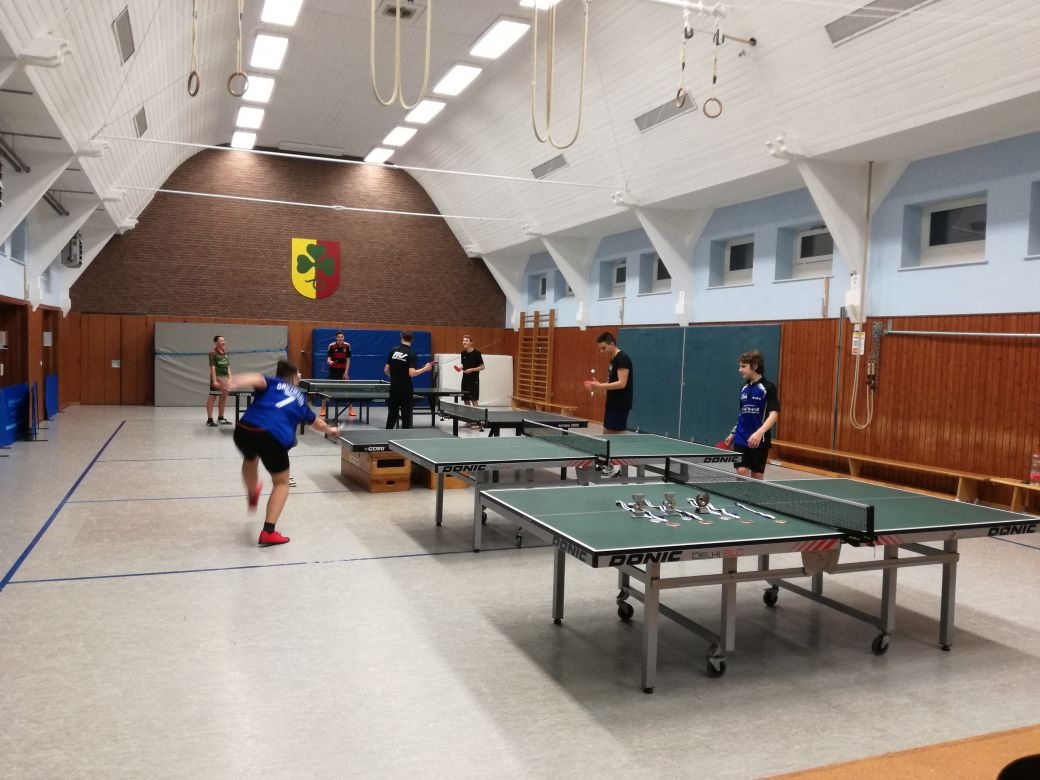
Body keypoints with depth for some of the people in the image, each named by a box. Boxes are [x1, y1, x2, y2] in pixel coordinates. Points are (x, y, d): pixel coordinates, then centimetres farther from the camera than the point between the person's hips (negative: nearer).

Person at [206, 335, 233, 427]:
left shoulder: (226, 353, 11)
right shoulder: (213, 353, -10)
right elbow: (212, 368, -14)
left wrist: (230, 377, 7)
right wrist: (214, 381, -19)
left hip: (225, 378, 7)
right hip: (217, 378, -7)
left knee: (224, 397, 12)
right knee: (212, 398, -1)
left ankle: (221, 418, 24)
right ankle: (209, 420, 3)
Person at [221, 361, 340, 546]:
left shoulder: (271, 383, 24)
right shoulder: (300, 398, 28)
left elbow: (257, 379, -3)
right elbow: (316, 422, 45)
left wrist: (235, 383, -23)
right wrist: (330, 429, 67)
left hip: (244, 431, 2)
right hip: (274, 438, -2)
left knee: (250, 459, 37)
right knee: (281, 483, 17)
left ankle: (252, 496, 64)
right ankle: (268, 533, 7)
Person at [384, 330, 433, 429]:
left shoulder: (393, 351, 2)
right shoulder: (412, 354, -11)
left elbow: (386, 370, 4)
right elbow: (412, 373, -21)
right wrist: (425, 369, -8)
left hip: (394, 389, 4)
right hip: (406, 391, -4)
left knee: (392, 416, 13)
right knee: (406, 417, 3)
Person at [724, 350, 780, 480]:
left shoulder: (768, 387, -9)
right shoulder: (744, 389, 10)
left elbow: (774, 415, -16)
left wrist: (759, 432, -30)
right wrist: (733, 433, 20)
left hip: (759, 440, -5)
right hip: (741, 439, 5)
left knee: (757, 477, 5)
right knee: (741, 472, -3)